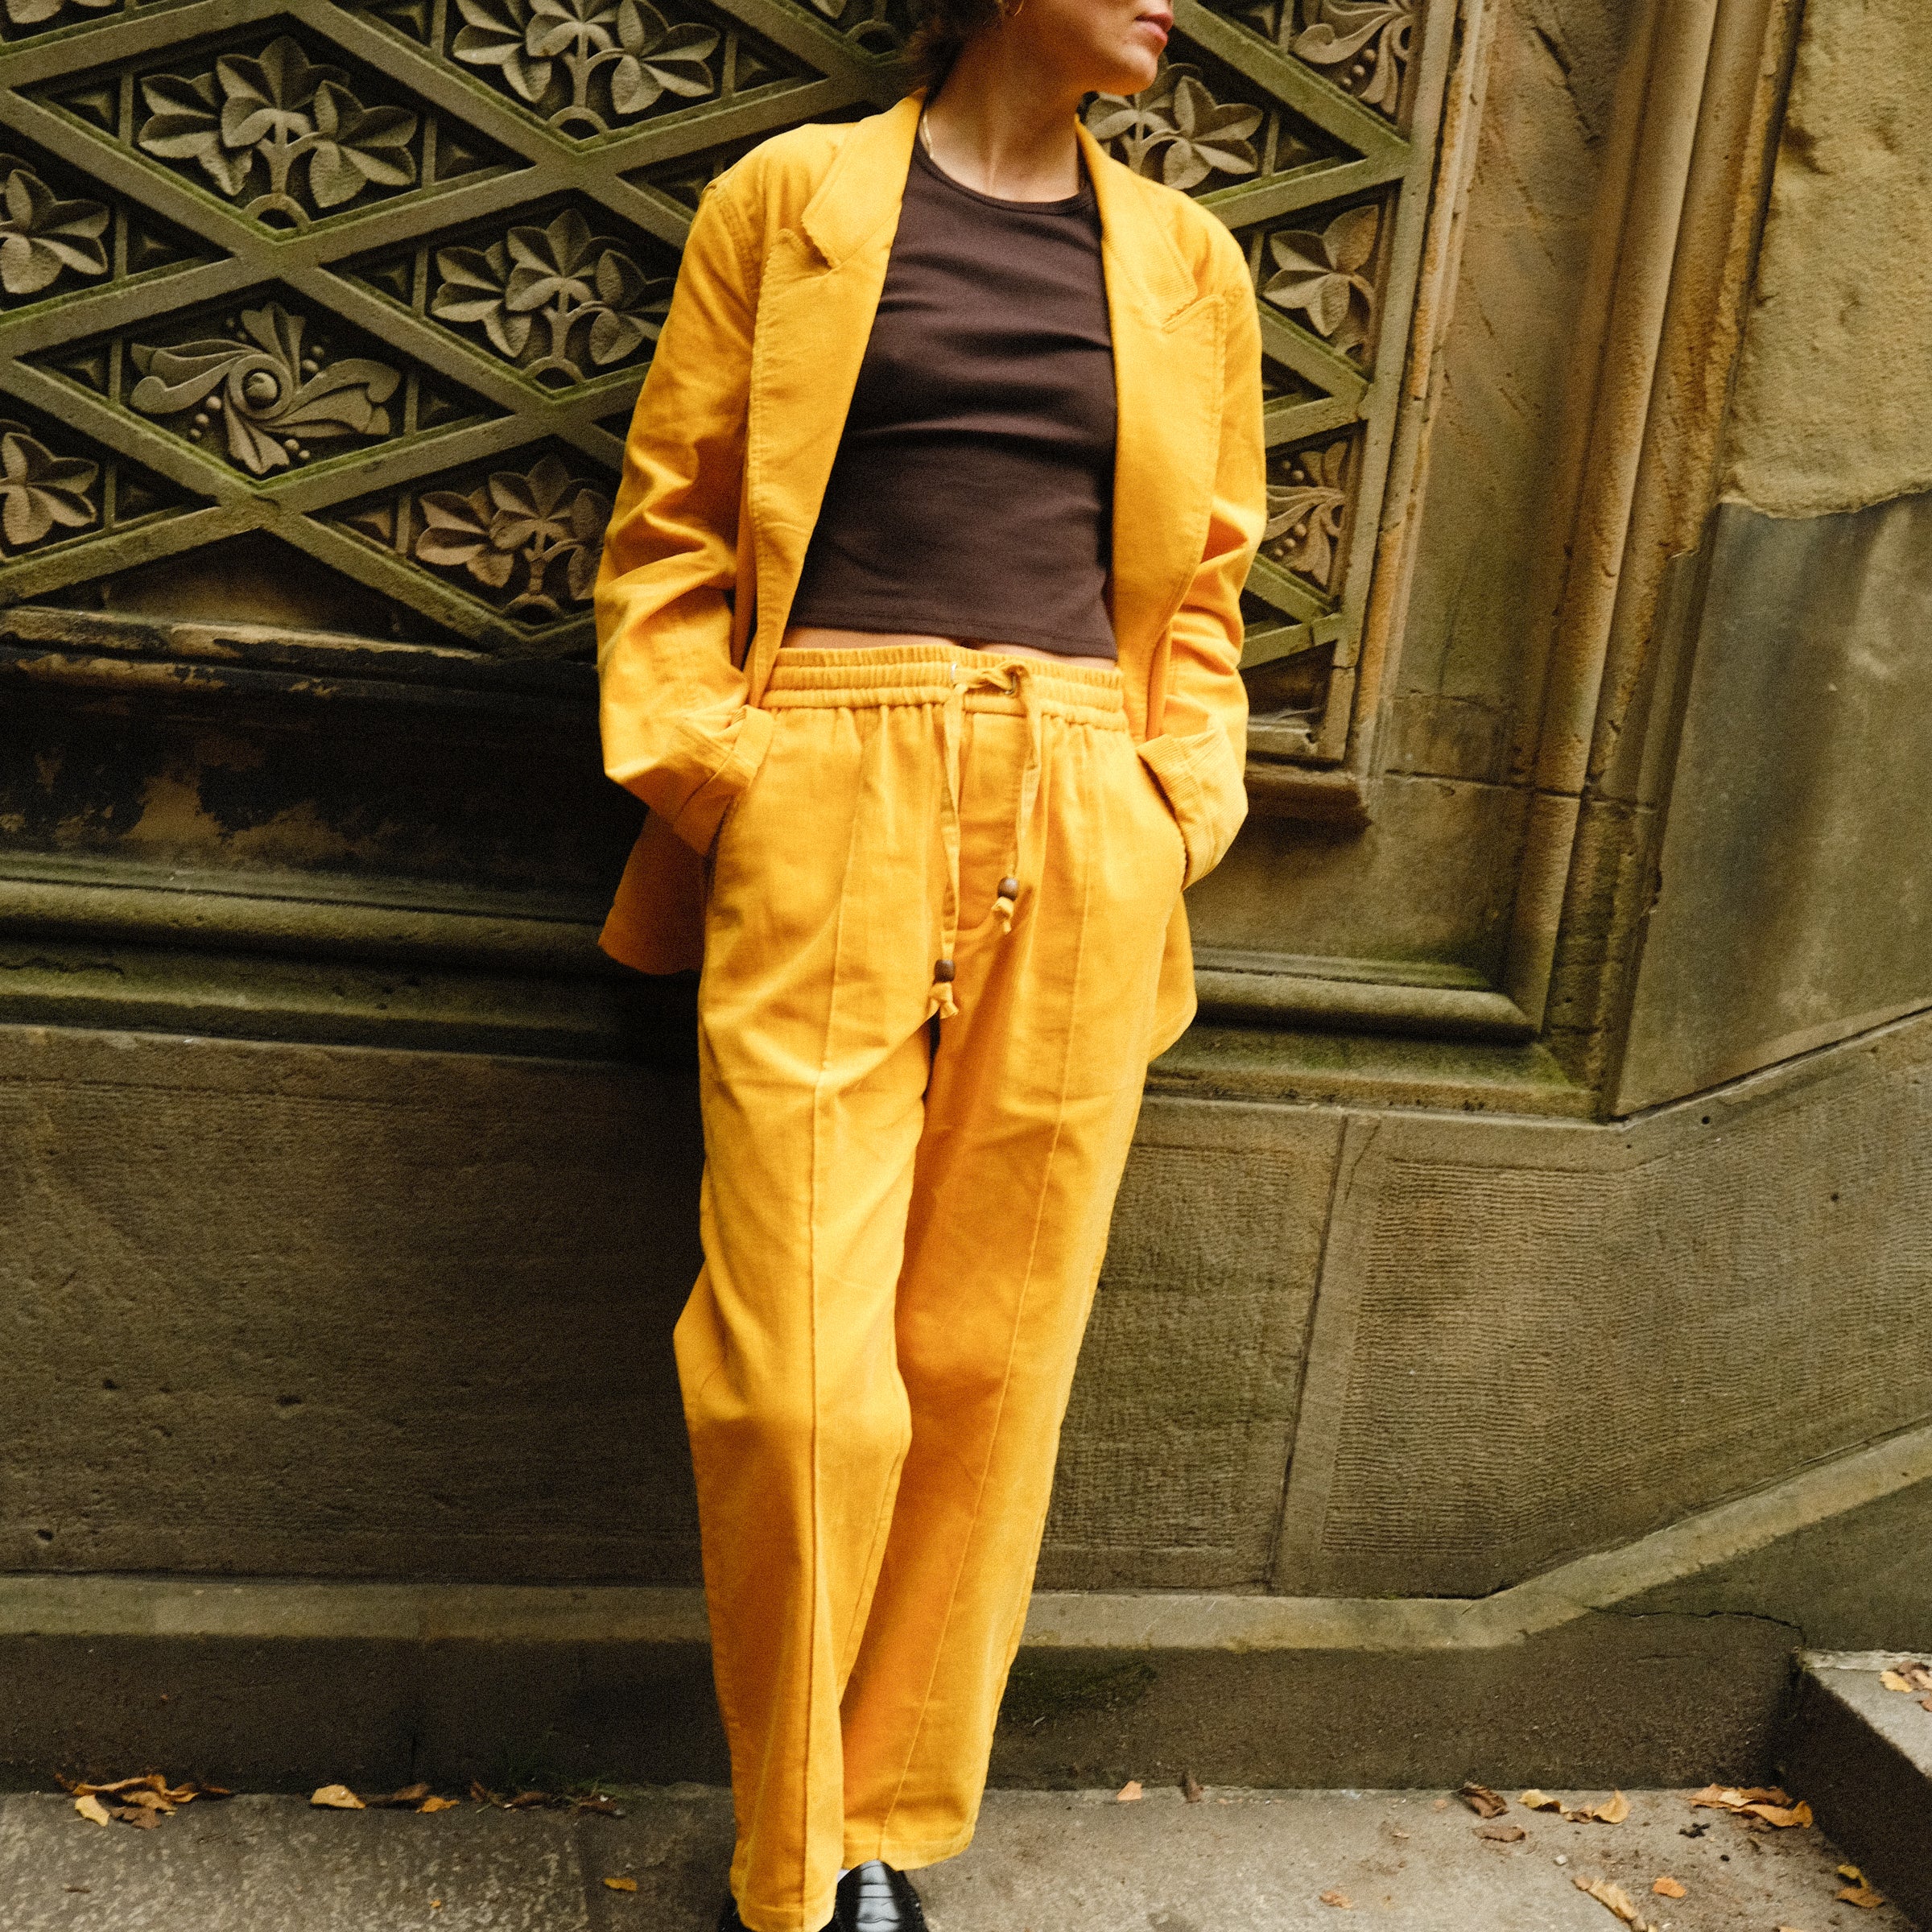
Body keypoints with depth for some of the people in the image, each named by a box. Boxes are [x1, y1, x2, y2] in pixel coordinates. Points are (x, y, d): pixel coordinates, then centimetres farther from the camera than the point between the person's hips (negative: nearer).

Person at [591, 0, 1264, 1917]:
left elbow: (1201, 580, 18)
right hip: (829, 819, -2)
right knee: (801, 1382, -5)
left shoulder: (1187, 264, 17)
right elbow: (670, 520, 8)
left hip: (1077, 848, 3)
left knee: (990, 1364, 6)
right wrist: (701, 758, -5)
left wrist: (1176, 802, 4)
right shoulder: (789, 197, 10)